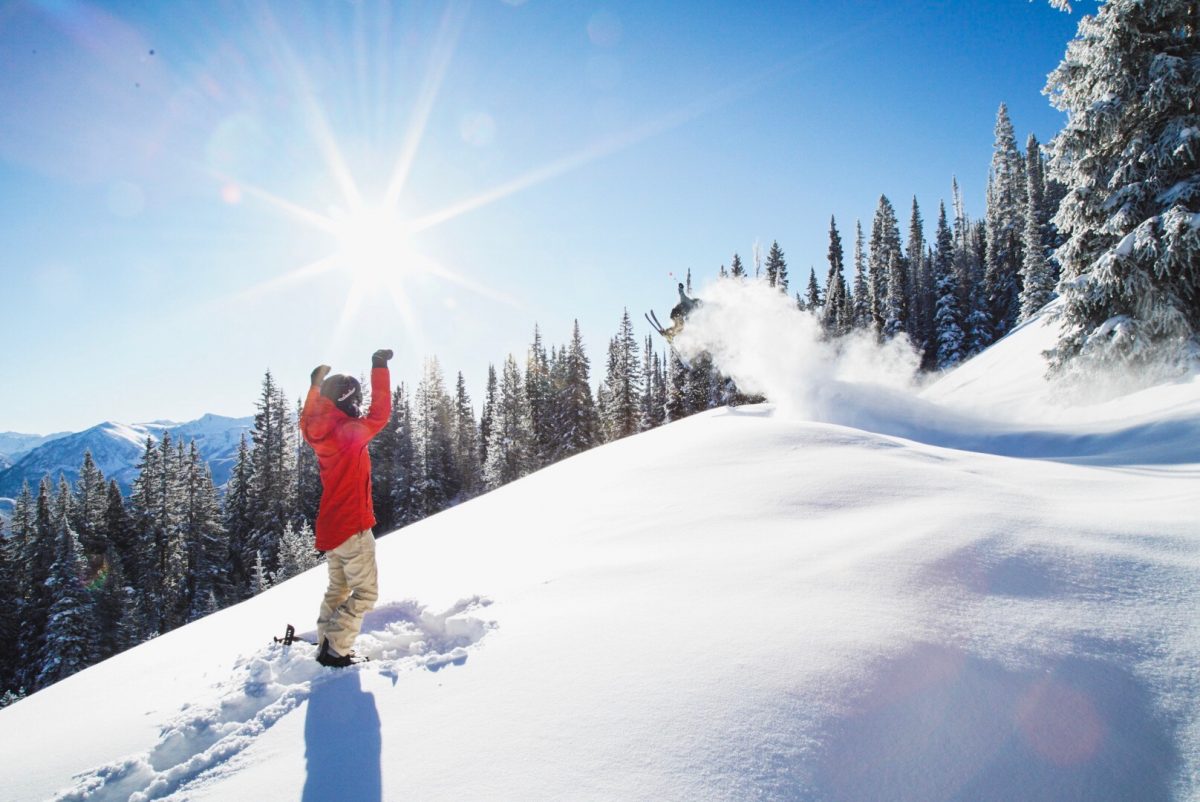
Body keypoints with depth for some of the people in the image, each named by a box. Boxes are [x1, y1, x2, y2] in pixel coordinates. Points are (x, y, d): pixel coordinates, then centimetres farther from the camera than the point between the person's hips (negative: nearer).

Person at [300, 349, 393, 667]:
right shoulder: (350, 432, -19)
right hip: (352, 527, -9)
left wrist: (316, 383, 33)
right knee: (365, 592, 0)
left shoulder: (318, 431, 4)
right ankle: (335, 650, -5)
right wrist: (379, 368, -19)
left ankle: (326, 643, 24)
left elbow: (307, 418, 26)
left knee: (338, 589, 21)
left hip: (329, 527, 9)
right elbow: (379, 415, -24)